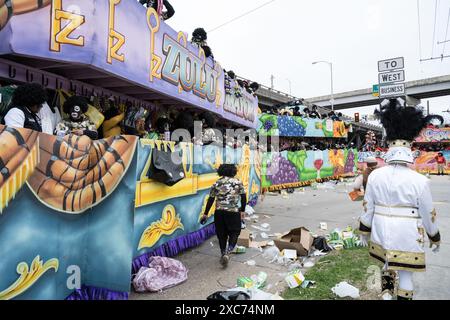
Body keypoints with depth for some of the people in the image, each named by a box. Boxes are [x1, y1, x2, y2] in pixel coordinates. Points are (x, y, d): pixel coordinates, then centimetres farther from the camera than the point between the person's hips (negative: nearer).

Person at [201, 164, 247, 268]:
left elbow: (211, 200, 2)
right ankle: (227, 253, -9)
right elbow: (243, 197, 0)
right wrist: (242, 211, 10)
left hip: (219, 212, 2)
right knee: (234, 233, 10)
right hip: (233, 212, -2)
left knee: (221, 234, 15)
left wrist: (205, 214, 7)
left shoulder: (216, 184, 4)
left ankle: (223, 254, 24)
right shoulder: (238, 182, 1)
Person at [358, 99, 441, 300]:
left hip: (381, 234, 3)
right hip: (407, 238, -2)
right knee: (406, 274, 14)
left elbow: (367, 208, -2)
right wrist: (435, 239, 11)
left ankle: (386, 292, 28)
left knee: (388, 265, 28)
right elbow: (428, 214, -6)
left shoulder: (375, 176, -9)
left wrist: (364, 232, 10)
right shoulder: (419, 181, -15)